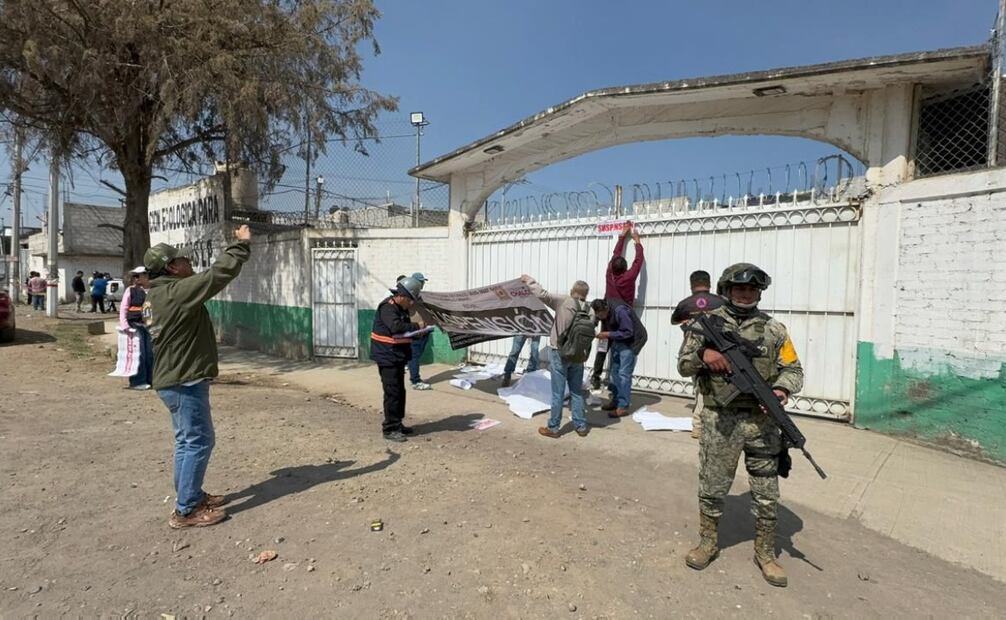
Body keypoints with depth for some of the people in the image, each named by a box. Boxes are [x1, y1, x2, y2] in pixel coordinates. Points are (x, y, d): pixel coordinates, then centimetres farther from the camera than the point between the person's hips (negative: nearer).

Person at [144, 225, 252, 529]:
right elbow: (219, 273, -21)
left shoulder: (156, 296, 12)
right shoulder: (176, 292, -19)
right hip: (184, 382, -10)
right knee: (198, 441, -3)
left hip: (174, 379, 10)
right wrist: (241, 245, -9)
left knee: (188, 440, 19)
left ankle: (191, 496, 31)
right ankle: (186, 511, 5)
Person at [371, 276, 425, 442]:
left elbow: (404, 330, 16)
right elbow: (396, 327, -32)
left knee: (400, 392, 15)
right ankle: (390, 429, 2)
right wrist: (416, 326, -24)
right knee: (392, 393, -7)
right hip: (387, 358, -10)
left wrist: (415, 330, -4)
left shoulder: (401, 309, 14)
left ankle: (397, 424, 27)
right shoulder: (387, 307, -17)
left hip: (398, 357, 10)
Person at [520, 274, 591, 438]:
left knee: (558, 393, 3)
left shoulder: (563, 302, -13)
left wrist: (529, 280, -4)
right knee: (577, 392, 14)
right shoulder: (589, 311, 0)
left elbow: (542, 294, -17)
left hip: (559, 353, -4)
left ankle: (553, 428, 12)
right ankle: (581, 426, 21)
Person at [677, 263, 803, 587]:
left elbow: (793, 369, 7)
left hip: (762, 421, 1)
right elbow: (684, 366, 0)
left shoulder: (773, 329, 5)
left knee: (766, 493, 10)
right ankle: (708, 543, 30)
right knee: (711, 488, 9)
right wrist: (703, 353, -20)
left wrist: (782, 389, -14)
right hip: (719, 420, -1)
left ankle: (765, 553, 29)